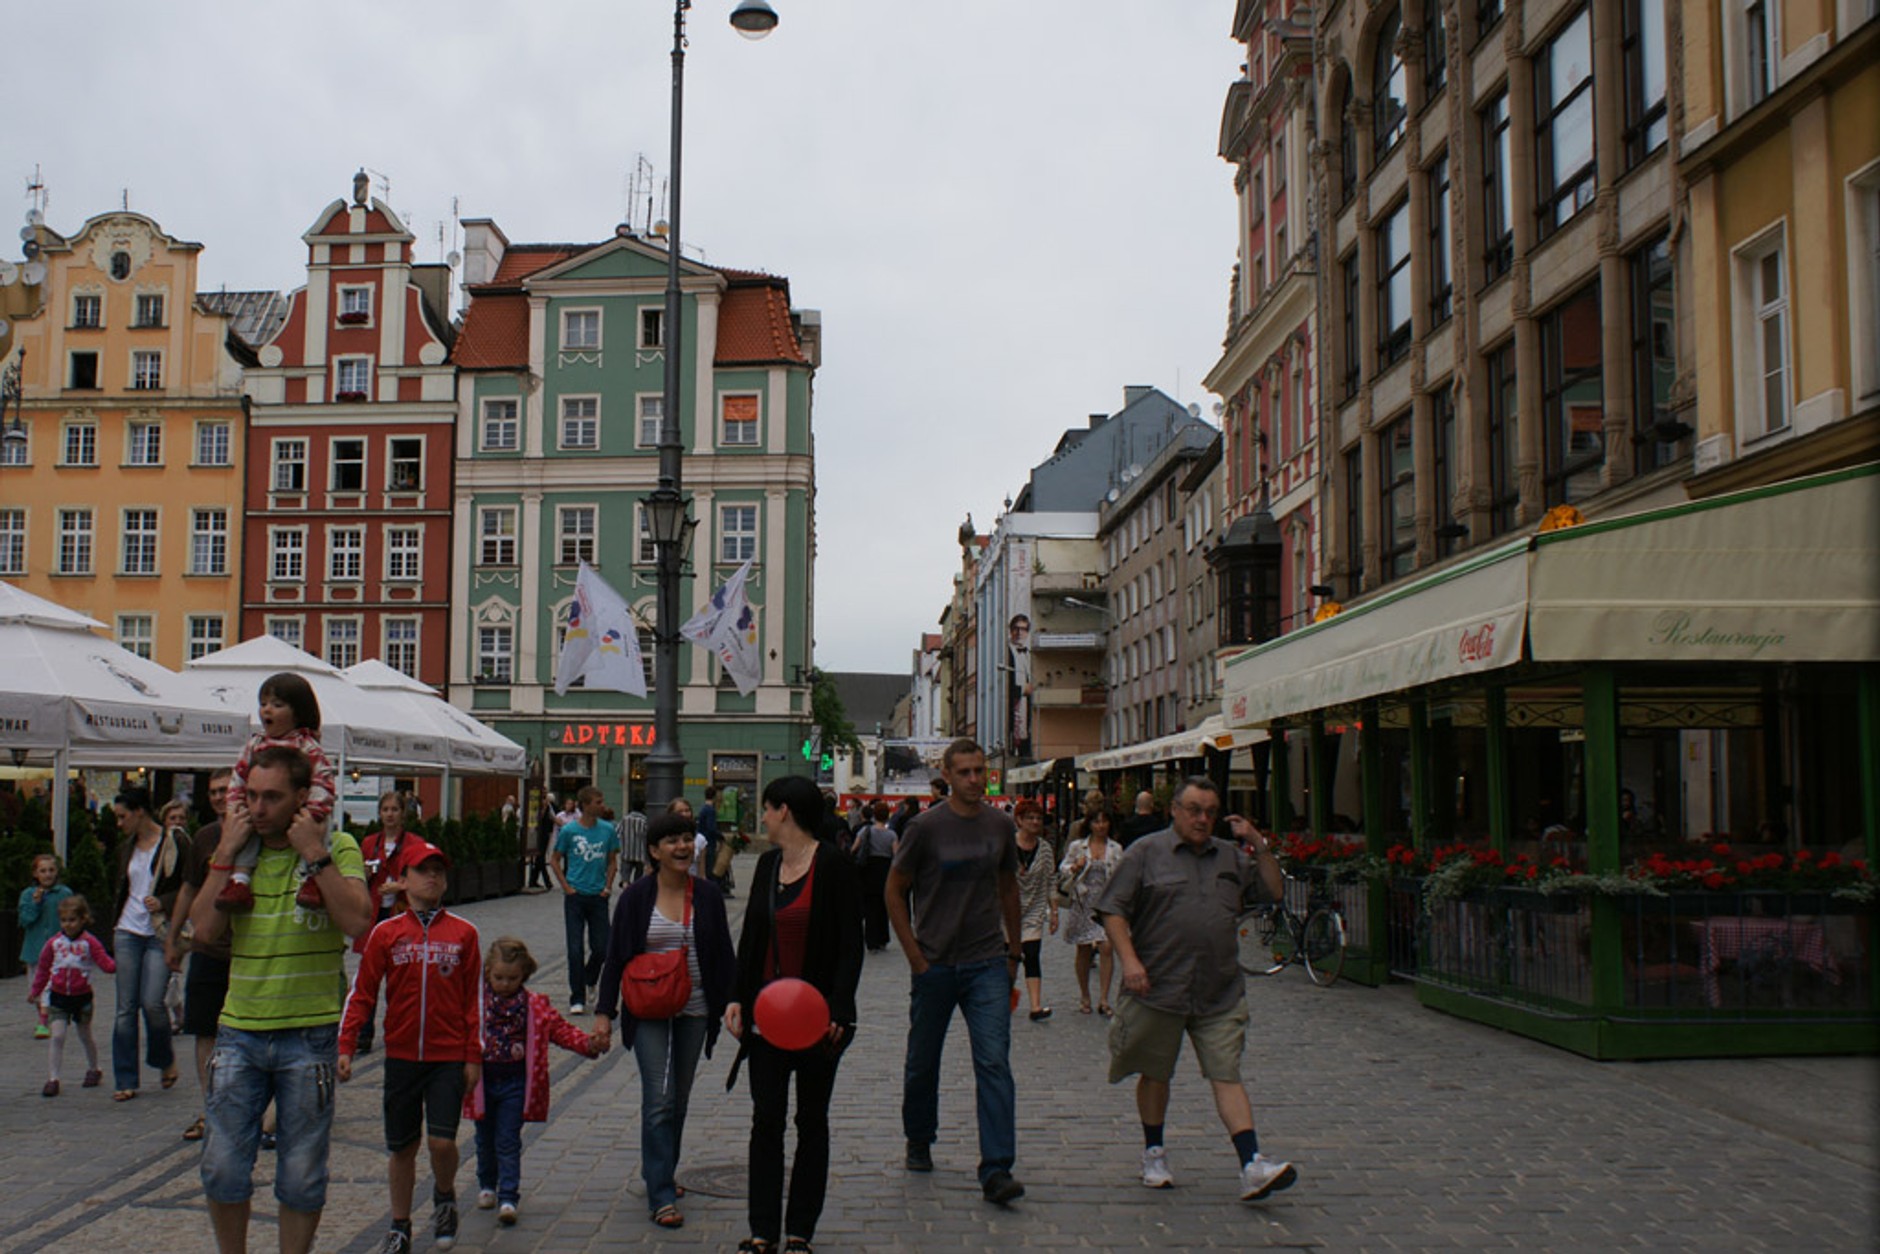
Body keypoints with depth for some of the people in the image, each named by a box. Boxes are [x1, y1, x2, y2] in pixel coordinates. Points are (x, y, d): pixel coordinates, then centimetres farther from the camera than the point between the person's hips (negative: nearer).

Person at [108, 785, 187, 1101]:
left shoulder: (173, 844, -6)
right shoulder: (127, 846, 12)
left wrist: (163, 903, -19)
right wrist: (116, 922, 15)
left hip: (160, 935, -5)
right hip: (128, 932, 5)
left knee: (152, 1002, -11)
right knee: (126, 1007, 3)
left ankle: (165, 1059, 17)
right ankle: (125, 1081, 8)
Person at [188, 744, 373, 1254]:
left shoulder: (338, 847, -5)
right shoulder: (238, 849, 6)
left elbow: (358, 921, -20)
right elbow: (204, 928, -5)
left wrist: (315, 853, -20)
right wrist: (225, 854, -9)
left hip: (309, 1035, -3)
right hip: (240, 1031, 3)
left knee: (301, 1177, 7)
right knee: (223, 1169, 7)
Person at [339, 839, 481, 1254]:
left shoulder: (463, 933, 0)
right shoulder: (385, 934, 0)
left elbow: (474, 997, 4)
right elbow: (362, 993, 3)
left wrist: (474, 1056, 3)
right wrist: (345, 1047, -6)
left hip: (449, 1057, -1)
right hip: (401, 1056, 1)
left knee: (441, 1141, -9)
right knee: (402, 1146, 9)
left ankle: (445, 1197, 22)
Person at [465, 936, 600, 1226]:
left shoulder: (535, 1006, -2)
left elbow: (559, 1029, -1)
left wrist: (587, 1043, -15)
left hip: (515, 1083, -2)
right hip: (482, 1082, 2)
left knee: (508, 1141, -2)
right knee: (485, 1139, 17)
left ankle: (508, 1198, 0)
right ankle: (487, 1186, 37)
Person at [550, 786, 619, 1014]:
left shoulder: (607, 829, 1)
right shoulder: (569, 830, -5)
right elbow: (554, 860, 5)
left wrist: (608, 886, 2)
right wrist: (566, 887, -3)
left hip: (598, 896, 2)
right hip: (575, 896, -2)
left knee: (601, 948, 4)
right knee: (575, 950, -2)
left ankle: (589, 981, 33)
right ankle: (577, 999, 7)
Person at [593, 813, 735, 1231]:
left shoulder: (708, 896, 2)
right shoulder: (636, 897, -4)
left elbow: (724, 957, 7)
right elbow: (616, 957, 0)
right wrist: (603, 1012, -4)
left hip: (694, 1012, 3)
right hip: (649, 1012, -3)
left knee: (679, 1101, 12)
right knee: (660, 1100, -10)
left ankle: (659, 1175, 31)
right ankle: (661, 1197, -7)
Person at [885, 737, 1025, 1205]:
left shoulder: (1000, 826, 4)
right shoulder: (926, 827, -7)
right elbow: (895, 891, 0)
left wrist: (1013, 951, 15)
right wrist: (914, 955, -5)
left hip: (988, 964, 2)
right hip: (935, 965, -2)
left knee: (994, 1064, -8)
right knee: (923, 1061, 13)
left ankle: (996, 1170, -8)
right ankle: (919, 1141, 37)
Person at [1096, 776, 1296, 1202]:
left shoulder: (1231, 856, 13)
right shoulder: (1146, 852, 1)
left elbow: (1274, 892, 17)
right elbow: (1113, 911, -2)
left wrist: (1260, 846, 6)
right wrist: (1129, 960, -14)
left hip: (1221, 994, 2)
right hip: (1158, 988, -2)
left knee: (1227, 1076, -4)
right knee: (1154, 1074, 11)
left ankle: (1252, 1167, -10)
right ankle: (1154, 1154, 29)